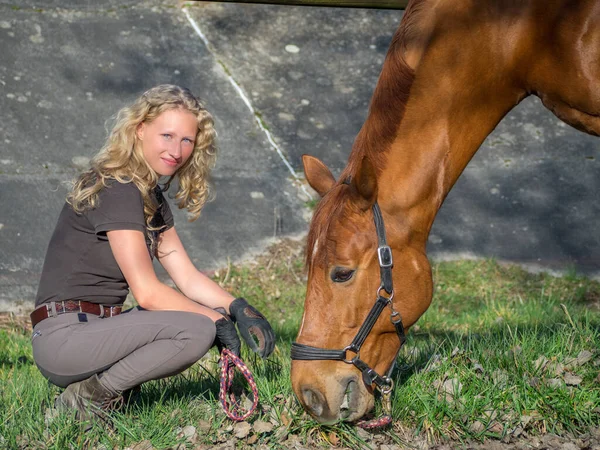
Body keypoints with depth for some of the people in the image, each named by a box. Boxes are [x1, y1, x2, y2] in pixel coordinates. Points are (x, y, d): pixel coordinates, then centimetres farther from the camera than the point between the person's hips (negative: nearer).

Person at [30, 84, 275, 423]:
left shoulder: (153, 197, 15)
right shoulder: (117, 191, -15)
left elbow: (189, 278, 12)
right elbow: (147, 292, -18)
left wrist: (238, 308, -5)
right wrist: (216, 318, -11)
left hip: (95, 329, 10)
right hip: (64, 338, -10)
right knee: (197, 330, -23)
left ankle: (91, 383, 5)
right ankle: (92, 394, -9)